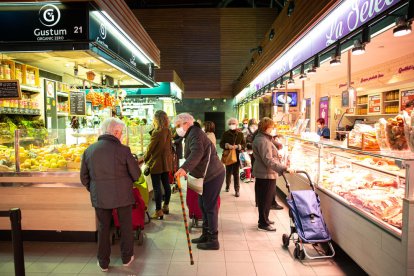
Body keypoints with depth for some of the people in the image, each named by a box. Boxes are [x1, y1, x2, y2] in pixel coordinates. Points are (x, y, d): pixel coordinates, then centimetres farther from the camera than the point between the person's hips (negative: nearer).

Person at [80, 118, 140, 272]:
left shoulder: (89, 150, -3)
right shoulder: (123, 150, -15)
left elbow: (84, 177, 4)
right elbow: (136, 174, -8)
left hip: (99, 197, 3)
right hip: (122, 195, -3)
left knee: (103, 228, 18)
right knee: (126, 226, 17)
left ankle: (103, 263, 30)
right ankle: (126, 258, 31)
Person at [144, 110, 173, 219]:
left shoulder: (157, 132, -19)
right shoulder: (168, 131, 4)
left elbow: (150, 148, -11)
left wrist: (145, 159, 5)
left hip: (156, 163, -8)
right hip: (166, 162, 8)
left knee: (157, 187, -1)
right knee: (166, 184, 15)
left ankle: (158, 211, 4)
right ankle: (166, 207, 29)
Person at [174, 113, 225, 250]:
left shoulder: (195, 133, -17)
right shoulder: (192, 134, 17)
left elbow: (197, 153, -35)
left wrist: (184, 168, -47)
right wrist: (186, 170, 21)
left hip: (213, 175, -10)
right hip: (208, 175, 10)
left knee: (210, 207, -2)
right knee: (203, 205, 16)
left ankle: (213, 240, 10)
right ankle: (206, 235, 30)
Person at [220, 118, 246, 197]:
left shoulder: (240, 134, 3)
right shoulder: (225, 134, 3)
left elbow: (244, 144, 2)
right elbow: (221, 144, 1)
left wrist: (237, 146, -16)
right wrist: (227, 145, -19)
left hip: (237, 156, -1)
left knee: (236, 173, -2)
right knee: (228, 172, 12)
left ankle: (237, 190, 3)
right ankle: (227, 186, 34)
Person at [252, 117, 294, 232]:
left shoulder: (263, 138, 13)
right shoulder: (263, 141, -22)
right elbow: (268, 160, -30)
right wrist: (284, 168, -33)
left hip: (263, 173, 11)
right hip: (266, 174, -11)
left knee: (265, 198, 20)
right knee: (266, 199, 1)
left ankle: (264, 219, 34)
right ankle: (263, 224, 13)